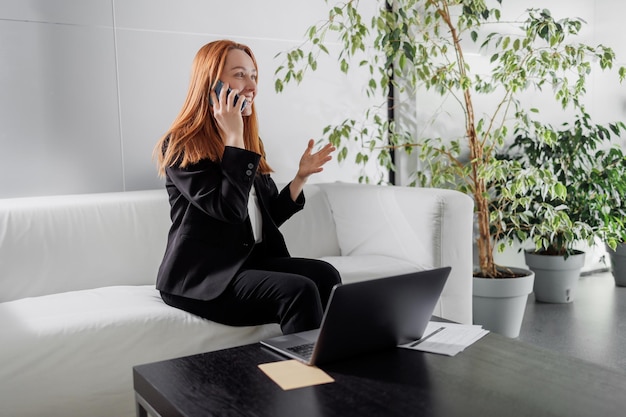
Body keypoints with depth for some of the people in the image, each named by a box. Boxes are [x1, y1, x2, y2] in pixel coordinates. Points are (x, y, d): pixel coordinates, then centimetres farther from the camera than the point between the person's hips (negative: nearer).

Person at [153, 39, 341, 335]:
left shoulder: (248, 142, 15)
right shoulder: (181, 146, -8)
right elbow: (229, 209, -21)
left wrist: (301, 176, 4)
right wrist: (233, 138, -16)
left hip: (253, 260, 7)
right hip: (199, 275, -7)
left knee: (325, 275, -20)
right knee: (299, 291, -28)